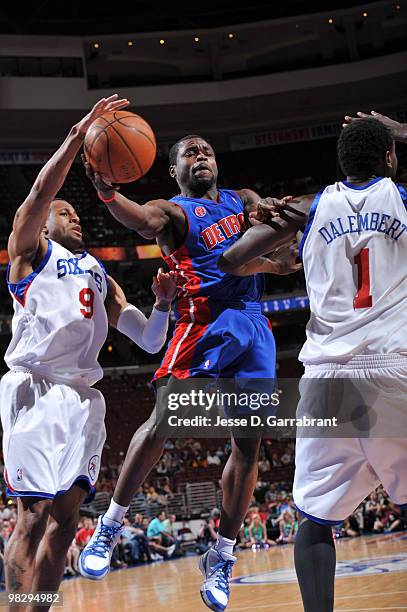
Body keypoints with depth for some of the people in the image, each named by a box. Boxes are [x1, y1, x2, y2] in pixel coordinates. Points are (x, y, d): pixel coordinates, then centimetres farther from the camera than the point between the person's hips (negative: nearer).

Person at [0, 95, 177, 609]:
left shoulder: (99, 274, 29)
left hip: (83, 394, 6)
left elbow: (149, 341, 23)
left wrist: (162, 303, 3)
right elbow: (41, 191, -6)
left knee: (65, 514, -3)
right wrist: (79, 134, -9)